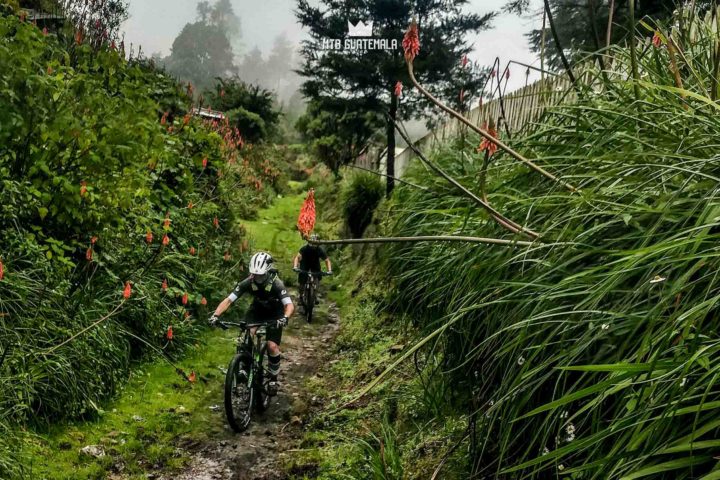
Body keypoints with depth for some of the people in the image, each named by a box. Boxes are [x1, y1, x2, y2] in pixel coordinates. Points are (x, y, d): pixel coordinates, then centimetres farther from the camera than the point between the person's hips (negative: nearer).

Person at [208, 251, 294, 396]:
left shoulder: (276, 284, -32)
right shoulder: (247, 283, -25)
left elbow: (289, 305, -40)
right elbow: (228, 300, -27)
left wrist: (285, 318, -61)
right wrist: (216, 315, -42)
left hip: (274, 315, -2)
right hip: (256, 311, 2)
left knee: (272, 346, -16)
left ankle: (273, 380, 7)